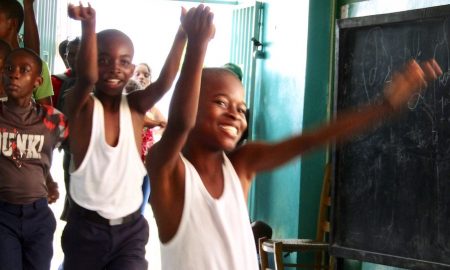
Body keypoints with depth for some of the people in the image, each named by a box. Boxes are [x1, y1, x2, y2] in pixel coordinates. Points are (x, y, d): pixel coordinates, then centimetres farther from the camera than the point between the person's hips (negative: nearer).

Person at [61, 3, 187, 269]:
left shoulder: (136, 106, -4)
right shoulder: (81, 105, -10)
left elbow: (164, 83, -22)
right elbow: (86, 78, -32)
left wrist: (182, 35, -39)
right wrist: (89, 26, -49)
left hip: (131, 229, 1)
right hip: (85, 227, -1)